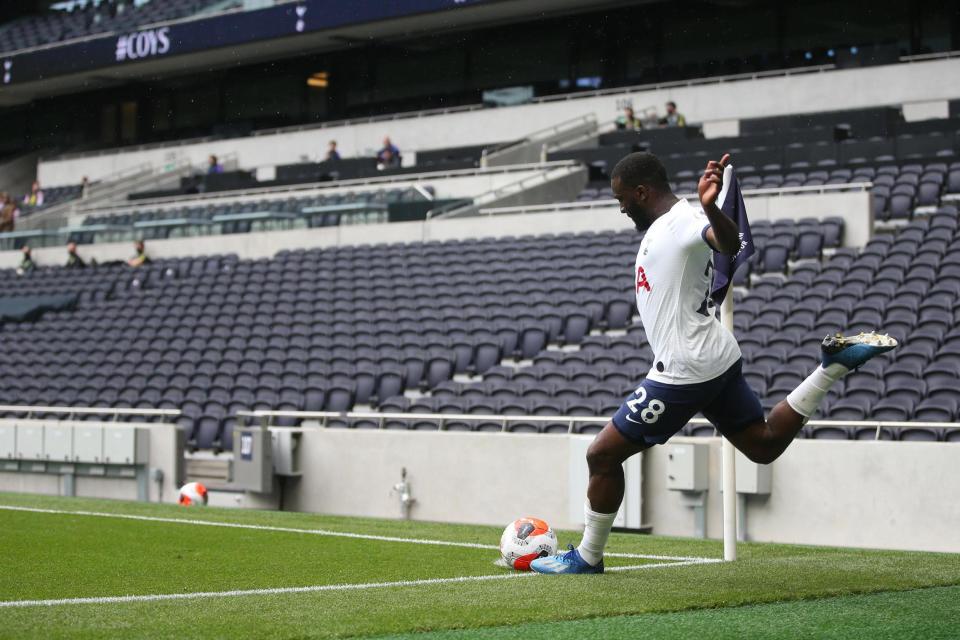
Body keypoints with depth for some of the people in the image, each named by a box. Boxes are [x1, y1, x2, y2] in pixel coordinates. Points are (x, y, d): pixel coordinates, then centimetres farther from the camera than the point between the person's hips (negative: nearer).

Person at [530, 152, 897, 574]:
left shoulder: (683, 219, -17)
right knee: (764, 446, 15)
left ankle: (588, 558, 11)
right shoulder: (664, 225, 13)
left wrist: (710, 207, -58)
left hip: (684, 371, -10)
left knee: (602, 455, 0)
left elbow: (729, 244, -39)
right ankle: (835, 363, 7)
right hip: (718, 362, 10)